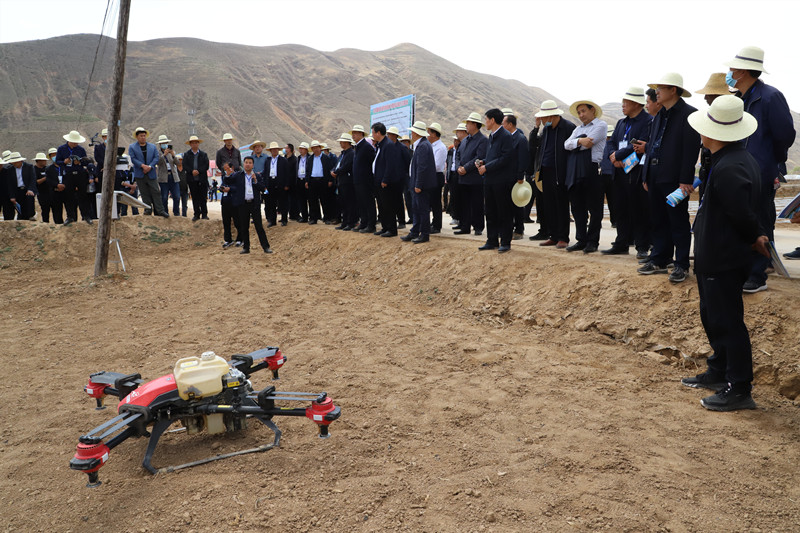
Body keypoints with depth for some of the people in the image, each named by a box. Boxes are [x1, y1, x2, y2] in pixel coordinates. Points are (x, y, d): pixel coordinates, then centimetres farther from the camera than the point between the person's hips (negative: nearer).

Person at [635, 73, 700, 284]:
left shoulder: (688, 114, -9)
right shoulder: (659, 115, 16)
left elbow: (691, 149, -14)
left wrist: (685, 180, -19)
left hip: (674, 179, -8)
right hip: (655, 178, 8)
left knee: (679, 223, 1)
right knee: (658, 221, 13)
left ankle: (682, 265, 9)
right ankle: (659, 261, 23)